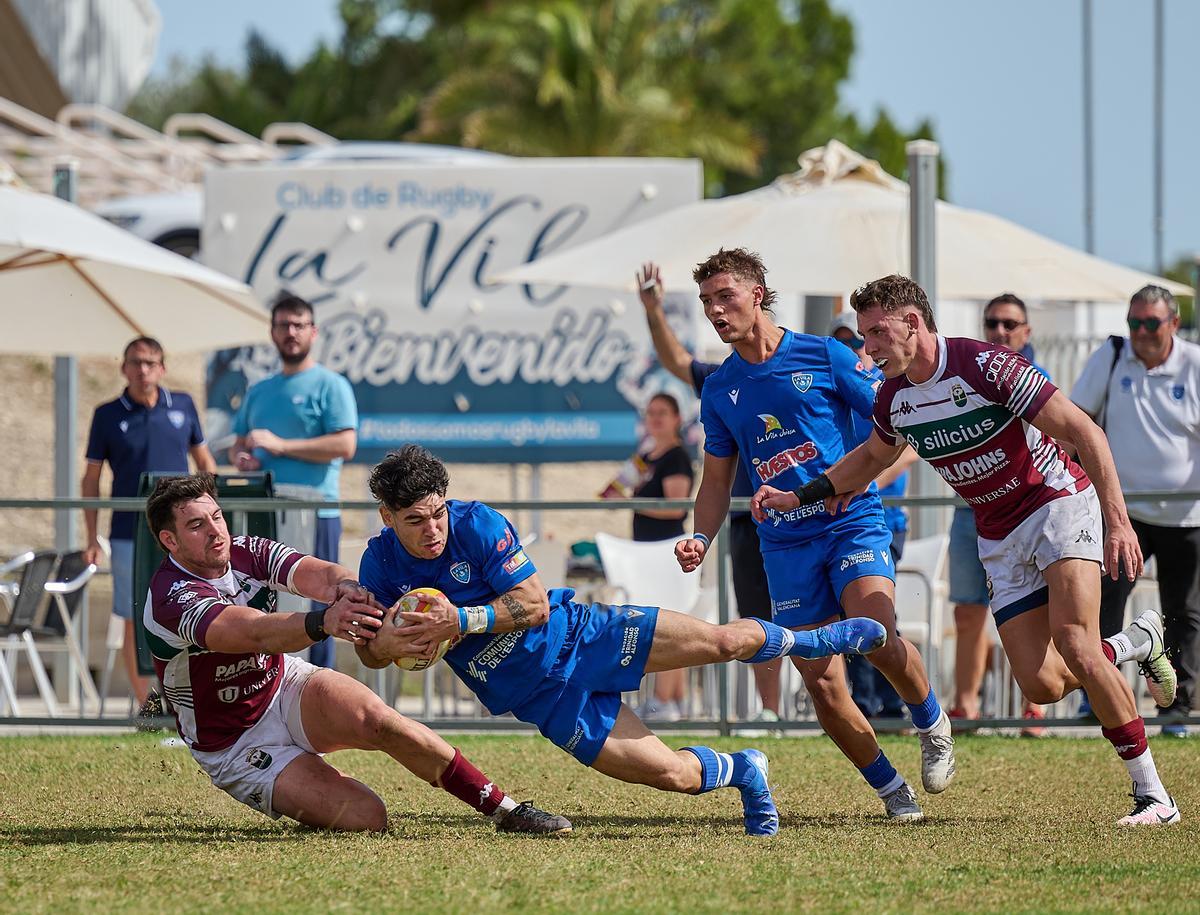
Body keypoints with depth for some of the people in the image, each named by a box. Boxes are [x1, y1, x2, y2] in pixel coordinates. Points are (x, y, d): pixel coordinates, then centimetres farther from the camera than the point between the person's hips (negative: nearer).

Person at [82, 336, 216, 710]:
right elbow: (91, 479, 6)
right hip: (129, 535, -1)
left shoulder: (183, 407, 7)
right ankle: (146, 705, 7)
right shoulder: (108, 415, 2)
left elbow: (204, 461, 16)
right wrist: (92, 538, 0)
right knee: (136, 622, 1)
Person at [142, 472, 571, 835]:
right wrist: (323, 622, -57)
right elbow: (255, 632, -40)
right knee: (366, 818, -24)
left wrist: (346, 589, -46)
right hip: (237, 749, -5)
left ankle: (506, 809, -18)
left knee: (375, 718, -29)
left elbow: (318, 574, -21)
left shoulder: (246, 552, -4)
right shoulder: (172, 597, -24)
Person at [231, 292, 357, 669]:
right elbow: (239, 443, 27)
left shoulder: (330, 386, 1)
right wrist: (240, 456, 1)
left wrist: (280, 445, -14)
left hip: (314, 513, -6)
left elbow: (345, 445, -11)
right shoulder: (259, 392, 21)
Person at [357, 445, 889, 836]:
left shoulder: (476, 524, -19)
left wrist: (463, 620, -33)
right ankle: (741, 773, 27)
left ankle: (814, 642, 24)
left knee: (726, 642, -9)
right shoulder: (381, 563, -10)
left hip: (575, 636, -2)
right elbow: (368, 652, 0)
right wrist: (385, 642, -24)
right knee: (673, 775, -8)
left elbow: (534, 603, -20)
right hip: (544, 698, 2)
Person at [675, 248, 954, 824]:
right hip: (785, 544, 4)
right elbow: (717, 480, 19)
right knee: (822, 685, -6)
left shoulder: (825, 357, 0)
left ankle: (932, 724, -2)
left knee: (876, 634, -29)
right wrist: (700, 539, 1)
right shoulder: (720, 389, 11)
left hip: (853, 524, -4)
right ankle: (891, 790, 11)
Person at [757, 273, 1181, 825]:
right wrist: (800, 496, 17)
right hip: (999, 536, 6)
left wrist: (1117, 522, -27)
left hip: (1059, 501, -6)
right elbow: (874, 456, 25)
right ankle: (1136, 643, 24)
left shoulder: (984, 365, -22)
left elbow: (1084, 432, -21)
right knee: (1041, 684, -8)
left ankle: (1152, 793, -18)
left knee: (1073, 641, -26)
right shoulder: (894, 398, 0)